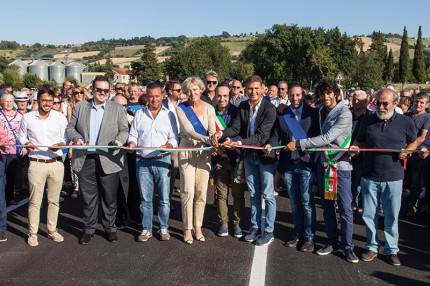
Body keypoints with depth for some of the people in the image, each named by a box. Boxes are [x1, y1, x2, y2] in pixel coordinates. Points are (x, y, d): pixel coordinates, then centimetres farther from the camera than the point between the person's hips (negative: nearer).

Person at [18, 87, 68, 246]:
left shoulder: (60, 118, 4)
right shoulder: (27, 118, 4)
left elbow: (66, 138, 9)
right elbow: (22, 136, 14)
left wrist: (60, 145, -11)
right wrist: (27, 144, -7)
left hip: (56, 163, 1)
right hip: (36, 164, -1)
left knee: (54, 200, 9)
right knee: (35, 200, 1)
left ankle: (52, 230, 22)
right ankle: (33, 233, 14)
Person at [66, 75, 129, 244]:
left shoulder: (118, 109, 7)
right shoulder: (80, 107, 10)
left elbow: (124, 130, 4)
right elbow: (71, 127, 12)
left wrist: (119, 140, -17)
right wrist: (77, 138, -8)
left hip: (108, 159, -1)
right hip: (85, 159, 1)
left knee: (109, 197, 6)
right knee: (88, 197, 9)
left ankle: (110, 228, 21)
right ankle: (89, 229, 22)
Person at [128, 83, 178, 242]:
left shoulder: (169, 115, 7)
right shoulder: (139, 114, 13)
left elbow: (174, 138, 3)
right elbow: (133, 135, 14)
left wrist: (167, 146, -16)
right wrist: (132, 144, -7)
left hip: (162, 160, -1)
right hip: (142, 161, 2)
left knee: (164, 198, 1)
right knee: (145, 198, 6)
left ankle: (163, 228, 15)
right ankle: (146, 229, 16)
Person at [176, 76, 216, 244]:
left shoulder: (209, 109, 3)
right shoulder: (181, 109, -5)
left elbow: (212, 131, -5)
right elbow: (189, 131, -18)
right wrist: (207, 139, -34)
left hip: (204, 153, 2)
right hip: (187, 152, -2)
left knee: (201, 192, 5)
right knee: (188, 192, -3)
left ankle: (198, 227, 20)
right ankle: (187, 229, 11)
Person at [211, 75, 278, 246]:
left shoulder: (269, 109, -19)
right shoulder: (243, 107, -1)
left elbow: (261, 137, -25)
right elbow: (236, 128, -7)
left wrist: (238, 143, -35)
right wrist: (221, 134, -27)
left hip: (265, 154, -6)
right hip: (249, 155, 6)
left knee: (268, 195, 3)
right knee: (253, 193, 16)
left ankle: (268, 231, 16)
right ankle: (255, 227, 29)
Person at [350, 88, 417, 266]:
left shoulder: (406, 122, -1)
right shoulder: (368, 121, 2)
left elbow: (413, 143, 12)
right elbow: (360, 141, 14)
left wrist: (406, 151, -9)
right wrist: (355, 148, -8)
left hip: (393, 178, -1)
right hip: (369, 176, 2)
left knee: (392, 216, 9)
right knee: (369, 215, 8)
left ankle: (392, 249, 25)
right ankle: (372, 247, 26)